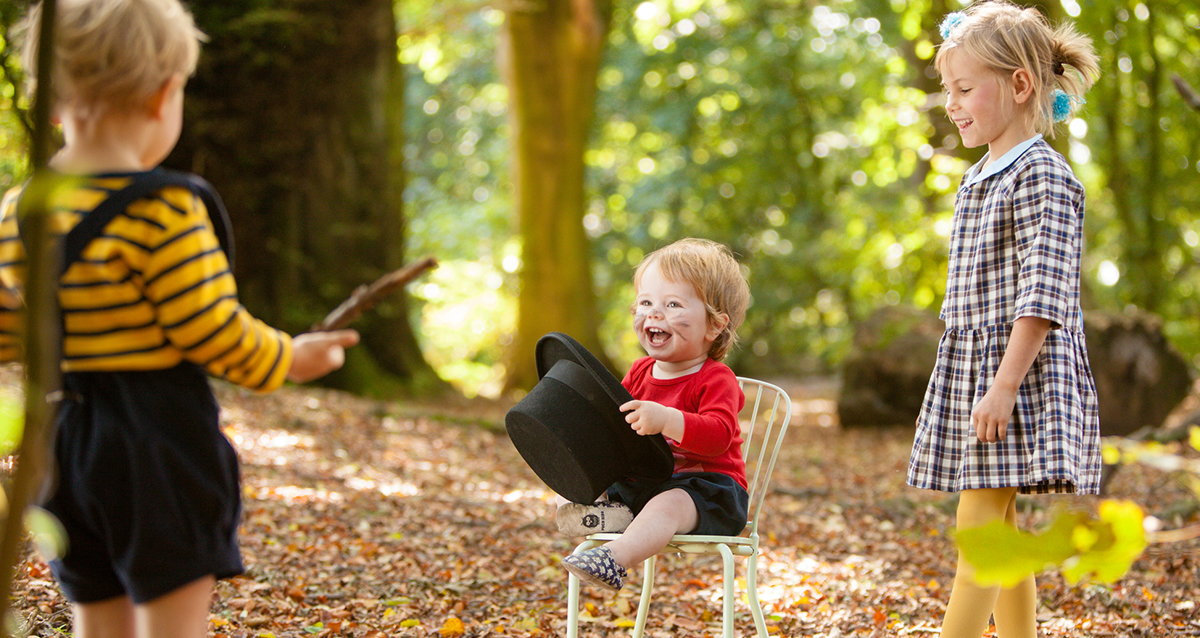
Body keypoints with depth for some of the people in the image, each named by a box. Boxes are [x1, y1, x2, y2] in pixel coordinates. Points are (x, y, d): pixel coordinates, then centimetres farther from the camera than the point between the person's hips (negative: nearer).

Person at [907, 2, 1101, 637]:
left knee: (978, 524, -11)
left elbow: (1043, 295, -20)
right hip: (969, 367, 9)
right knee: (999, 527, 11)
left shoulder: (1042, 176, -14)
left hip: (1018, 371, -9)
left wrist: (1004, 385, -24)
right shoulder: (980, 179, 15)